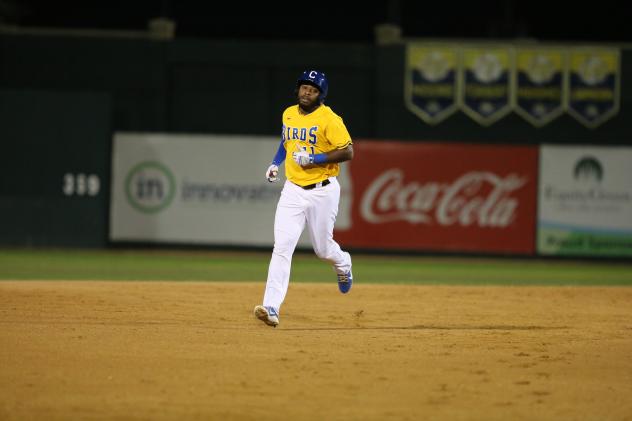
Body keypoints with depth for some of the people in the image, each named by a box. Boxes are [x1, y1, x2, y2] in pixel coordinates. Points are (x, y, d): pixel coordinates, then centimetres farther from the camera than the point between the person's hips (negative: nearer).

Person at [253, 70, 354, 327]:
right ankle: (271, 308, -20)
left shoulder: (329, 119, -13)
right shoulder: (288, 114, 7)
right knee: (282, 247, -12)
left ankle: (343, 265, 48)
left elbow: (348, 152, -16)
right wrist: (275, 163, 11)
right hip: (293, 190, 4)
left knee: (323, 249, 9)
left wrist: (315, 159, -21)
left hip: (322, 191, -4)